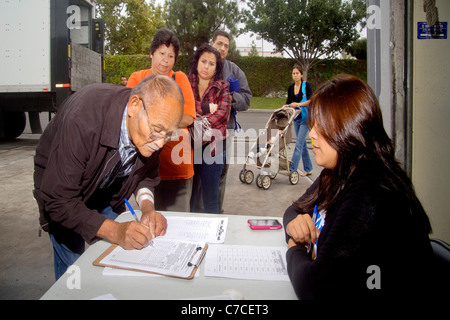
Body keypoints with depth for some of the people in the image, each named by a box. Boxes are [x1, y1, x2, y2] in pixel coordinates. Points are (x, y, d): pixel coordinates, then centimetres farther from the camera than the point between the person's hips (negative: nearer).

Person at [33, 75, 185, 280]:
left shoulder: (154, 120, -21)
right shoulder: (83, 119, -39)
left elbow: (147, 174, -4)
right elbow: (58, 201, -34)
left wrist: (147, 207, -23)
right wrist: (114, 231, -43)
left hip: (107, 191, 5)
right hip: (62, 187, -4)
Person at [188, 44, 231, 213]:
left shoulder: (222, 87, 6)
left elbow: (222, 114, -10)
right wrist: (207, 107, -16)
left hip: (213, 146, -1)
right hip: (188, 145, 1)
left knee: (210, 197, 6)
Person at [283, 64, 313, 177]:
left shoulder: (306, 85, -5)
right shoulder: (290, 88, 9)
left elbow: (310, 101, -13)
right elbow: (288, 103, 12)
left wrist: (299, 104, -23)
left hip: (305, 118, -6)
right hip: (296, 118, 6)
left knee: (299, 143, -10)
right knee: (302, 143, 10)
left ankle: (292, 169, -11)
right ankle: (308, 169, 19)